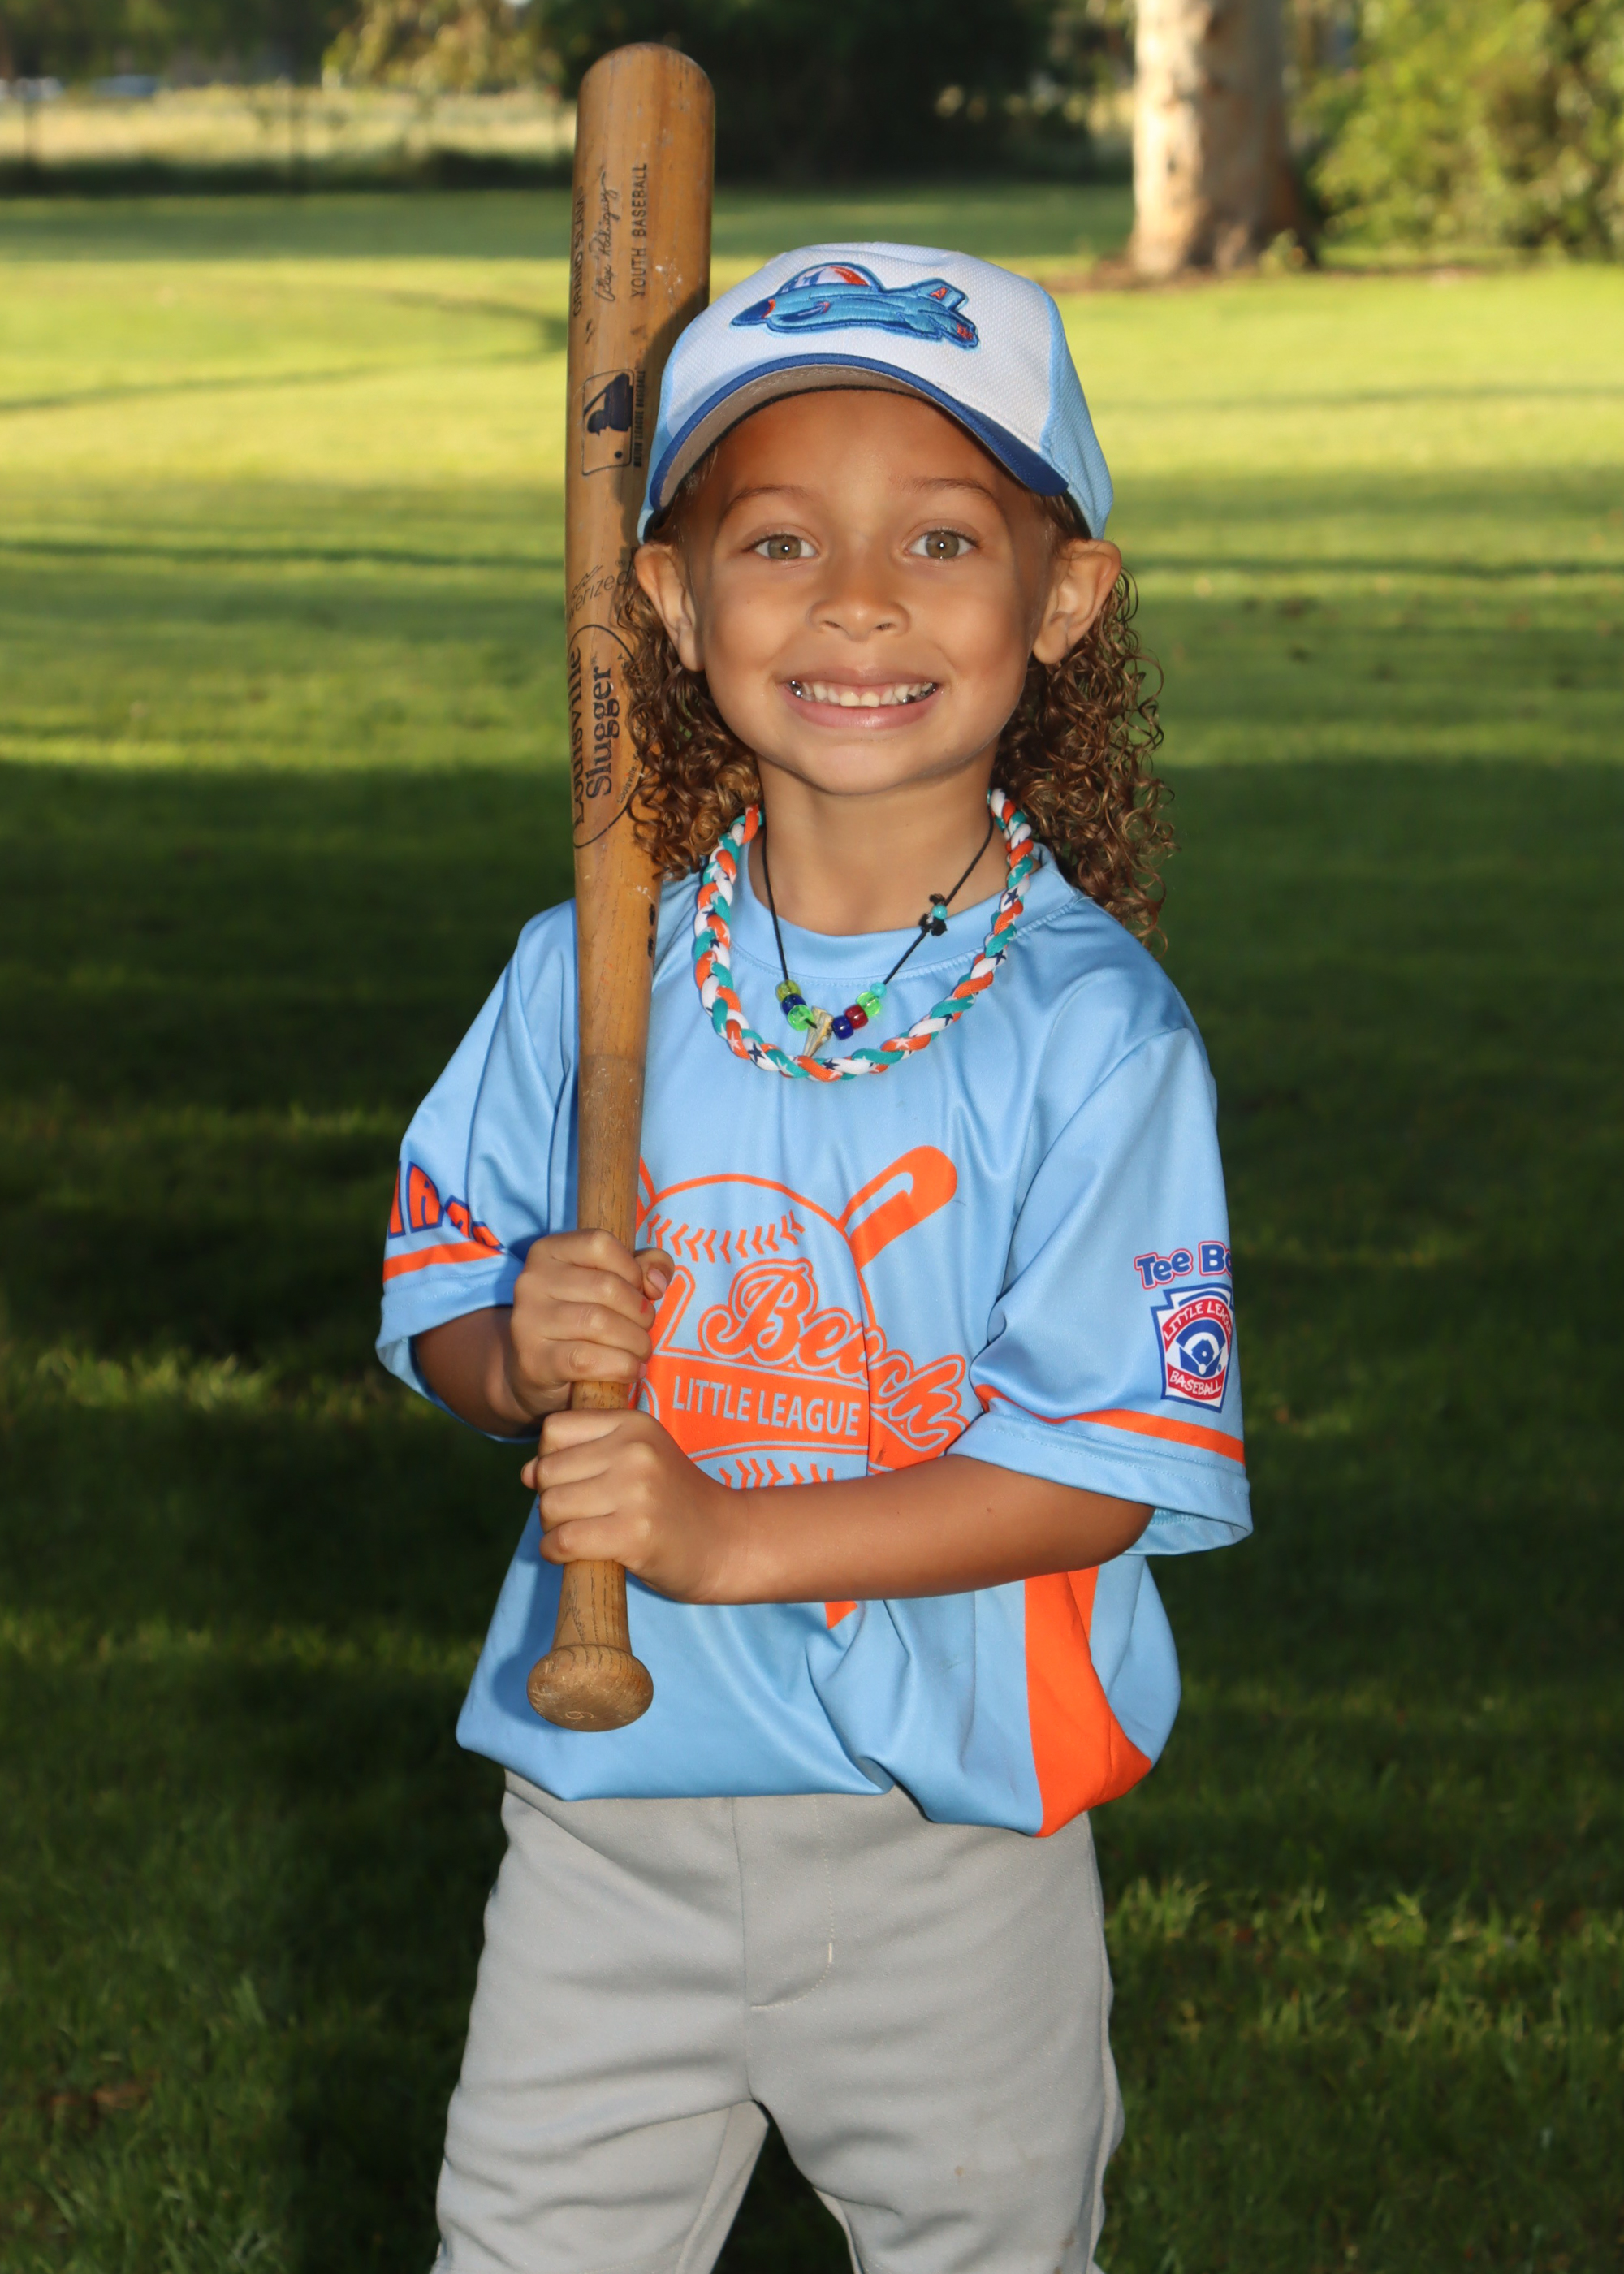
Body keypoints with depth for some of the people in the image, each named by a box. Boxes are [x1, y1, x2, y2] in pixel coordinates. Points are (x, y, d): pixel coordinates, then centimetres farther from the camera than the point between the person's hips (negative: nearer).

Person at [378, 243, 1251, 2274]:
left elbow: (1111, 1467, -17)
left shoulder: (1093, 1031, -14)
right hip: (605, 1804, 3)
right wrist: (516, 1356, -17)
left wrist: (729, 1536, -23)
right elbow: (436, 1289, 7)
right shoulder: (582, 981, -2)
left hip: (949, 1827, -2)